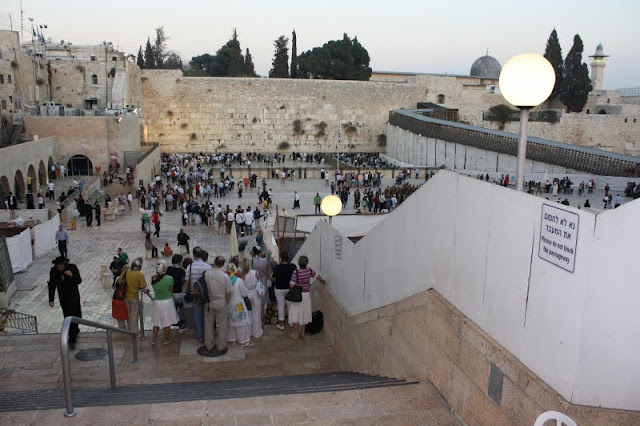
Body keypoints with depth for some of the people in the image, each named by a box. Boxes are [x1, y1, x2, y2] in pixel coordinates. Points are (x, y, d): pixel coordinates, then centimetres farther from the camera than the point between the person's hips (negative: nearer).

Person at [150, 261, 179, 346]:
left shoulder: (153, 279, -9)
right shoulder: (169, 278, -18)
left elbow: (155, 290, 0)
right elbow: (171, 291, -7)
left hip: (157, 302, 3)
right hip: (167, 301, -3)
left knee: (156, 322, 19)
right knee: (167, 323, 12)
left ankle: (153, 339, 27)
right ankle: (166, 340, 23)